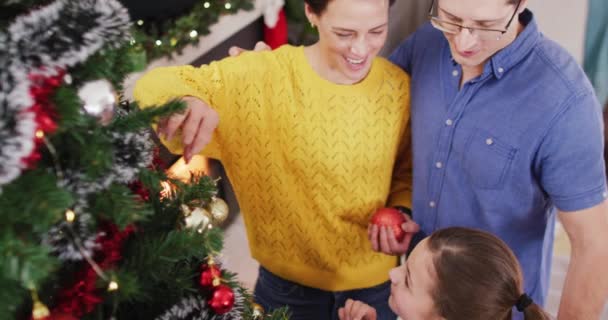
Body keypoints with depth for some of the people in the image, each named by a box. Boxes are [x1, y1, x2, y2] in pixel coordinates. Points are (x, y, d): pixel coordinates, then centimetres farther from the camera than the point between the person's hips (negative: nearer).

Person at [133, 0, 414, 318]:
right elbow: (155, 85, -16)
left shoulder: (399, 86, -10)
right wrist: (185, 102, -40)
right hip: (287, 284, -1)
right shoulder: (265, 76, -17)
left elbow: (406, 173, 5)